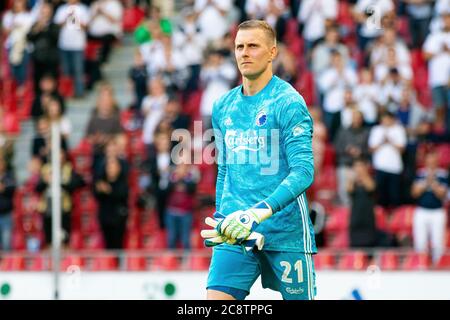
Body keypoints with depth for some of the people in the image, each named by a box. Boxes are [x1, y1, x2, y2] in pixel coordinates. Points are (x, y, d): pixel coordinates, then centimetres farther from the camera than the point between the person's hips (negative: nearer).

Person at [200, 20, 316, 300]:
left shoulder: (288, 103, -7)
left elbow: (303, 171, -17)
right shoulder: (223, 107, 12)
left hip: (285, 232, -5)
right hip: (235, 234, 5)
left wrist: (263, 211, -28)